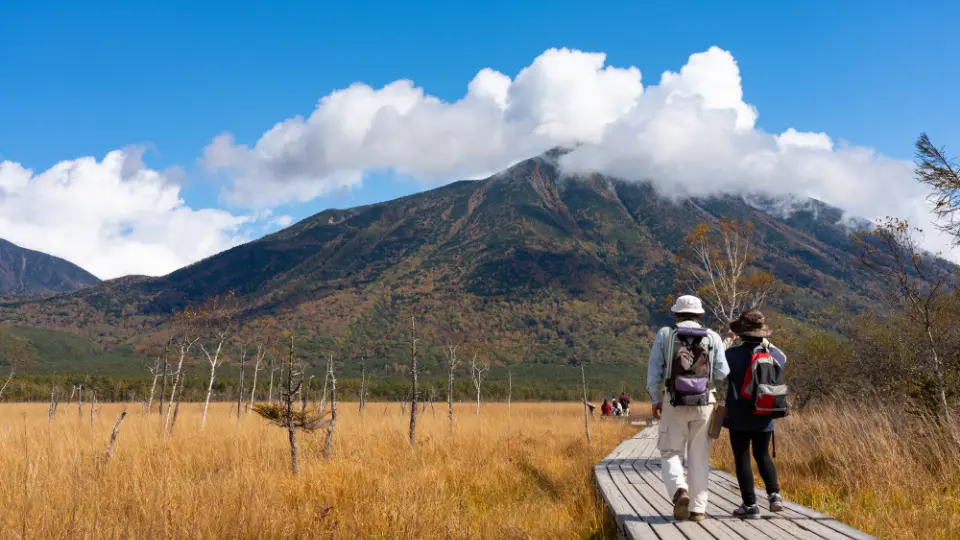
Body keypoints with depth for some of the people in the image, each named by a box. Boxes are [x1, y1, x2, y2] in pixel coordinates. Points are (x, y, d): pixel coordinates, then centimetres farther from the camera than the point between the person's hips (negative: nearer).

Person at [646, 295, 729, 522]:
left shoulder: (664, 335, 0)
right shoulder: (713, 337, 2)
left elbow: (654, 372, -4)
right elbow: (722, 373, -2)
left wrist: (655, 400, 7)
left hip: (673, 403, -1)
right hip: (704, 403, 1)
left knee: (671, 454, 8)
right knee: (699, 458, 10)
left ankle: (680, 492, -18)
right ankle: (698, 508, 9)